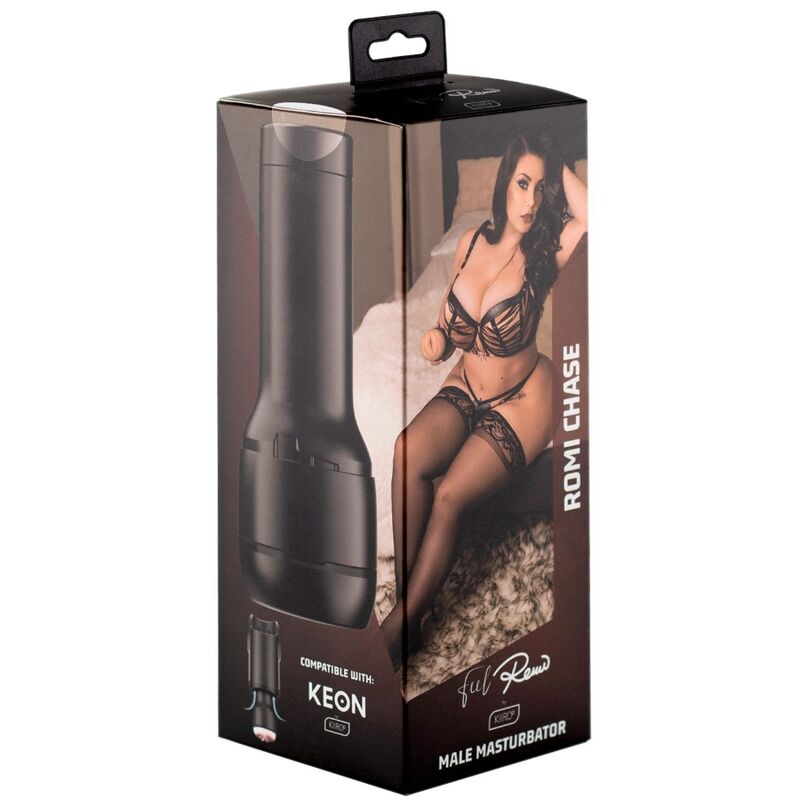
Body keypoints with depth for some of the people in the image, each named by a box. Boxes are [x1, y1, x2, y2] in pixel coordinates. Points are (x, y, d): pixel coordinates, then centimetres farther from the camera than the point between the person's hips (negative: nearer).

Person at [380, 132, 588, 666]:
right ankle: (407, 597, -25)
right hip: (465, 389, 4)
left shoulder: (544, 253, -13)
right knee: (409, 452, -30)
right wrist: (439, 337, -5)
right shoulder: (472, 243, 0)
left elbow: (592, 212, -35)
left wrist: (556, 168, -19)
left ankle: (400, 627, -21)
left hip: (522, 401, -4)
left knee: (451, 496, -27)